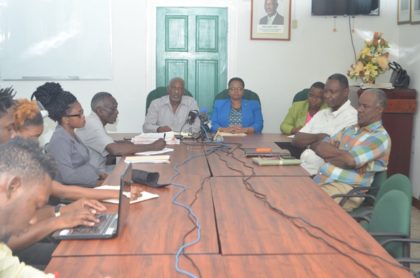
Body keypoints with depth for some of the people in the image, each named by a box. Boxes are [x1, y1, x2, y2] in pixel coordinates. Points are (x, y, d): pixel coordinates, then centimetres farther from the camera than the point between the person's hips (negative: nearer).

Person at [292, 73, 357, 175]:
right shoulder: (321, 114, 16)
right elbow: (296, 140, 8)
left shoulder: (351, 116, -8)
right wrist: (318, 137, -9)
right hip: (302, 166, 7)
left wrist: (310, 142, -3)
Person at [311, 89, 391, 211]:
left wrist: (329, 154, 1)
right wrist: (340, 153, -5)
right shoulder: (350, 129, 19)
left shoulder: (380, 137, -4)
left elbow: (349, 160, -19)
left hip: (345, 188, -7)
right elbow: (316, 145, 13)